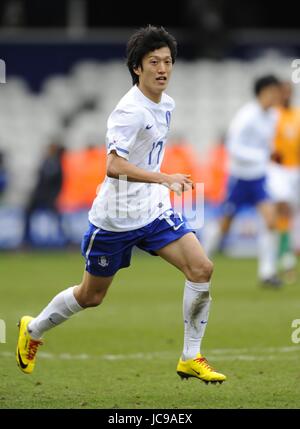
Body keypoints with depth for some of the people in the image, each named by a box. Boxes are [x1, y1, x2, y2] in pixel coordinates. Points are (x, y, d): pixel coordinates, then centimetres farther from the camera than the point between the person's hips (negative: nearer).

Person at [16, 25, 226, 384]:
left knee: (201, 269, -13)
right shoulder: (130, 111, -23)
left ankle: (191, 359, -2)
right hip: (116, 217, -7)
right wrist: (164, 178, -42)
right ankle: (32, 331, 37)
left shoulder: (166, 104, 5)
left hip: (153, 211, 7)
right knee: (91, 296, 10)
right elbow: (114, 166, -34)